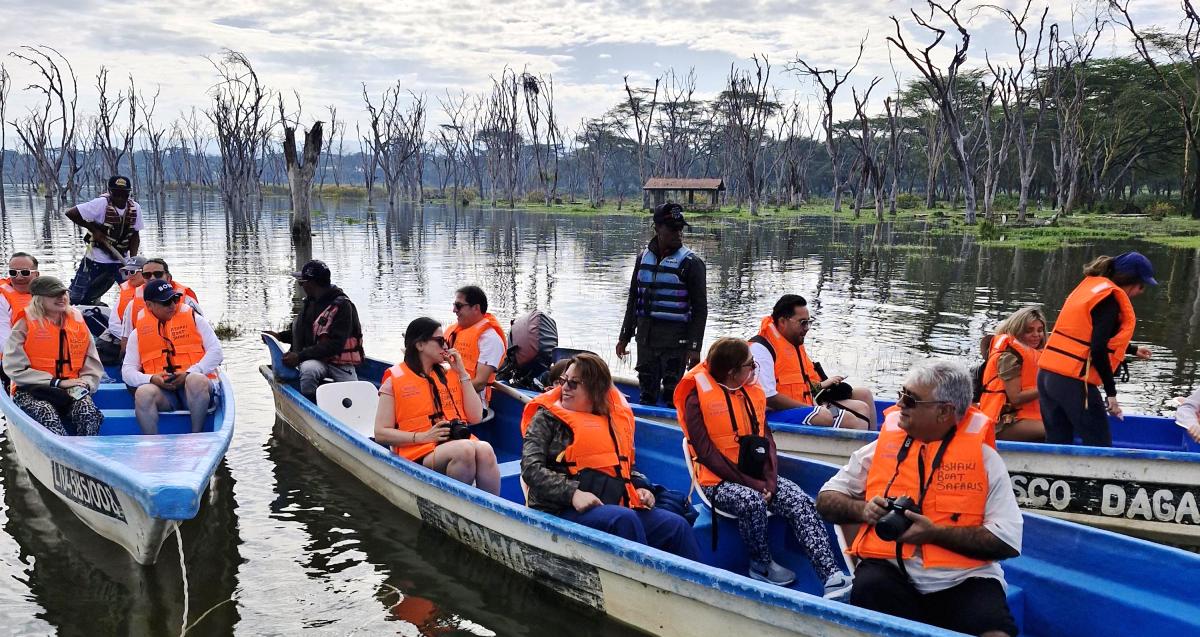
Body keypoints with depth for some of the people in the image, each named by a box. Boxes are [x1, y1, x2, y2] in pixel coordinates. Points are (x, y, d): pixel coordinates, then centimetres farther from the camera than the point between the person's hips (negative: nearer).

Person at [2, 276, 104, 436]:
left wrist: (84, 385, -6)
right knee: (49, 417, -36)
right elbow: (16, 370, -6)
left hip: (73, 391, 3)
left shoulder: (77, 321, 11)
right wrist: (58, 383, -12)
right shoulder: (25, 325, 0)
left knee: (89, 413, -30)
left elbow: (92, 365, 14)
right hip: (32, 391, -3)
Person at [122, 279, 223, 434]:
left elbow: (216, 352, 4)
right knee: (143, 392, -32)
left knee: (196, 380, -36)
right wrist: (152, 379, -10)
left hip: (196, 387, -1)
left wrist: (189, 373, -11)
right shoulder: (138, 333, 16)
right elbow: (127, 371, 12)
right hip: (161, 391, 1)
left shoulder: (192, 318, 12)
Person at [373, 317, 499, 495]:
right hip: (419, 453, -4)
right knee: (465, 449, -34)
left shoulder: (449, 372, 18)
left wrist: (462, 373, 8)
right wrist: (423, 437, -12)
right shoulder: (394, 380, 6)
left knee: (485, 449, -31)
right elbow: (381, 434, 1)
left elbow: (475, 417, 11)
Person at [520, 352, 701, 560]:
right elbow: (531, 469, -6)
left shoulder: (615, 419, 19)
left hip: (615, 506, 5)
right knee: (624, 520, -33)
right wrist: (572, 493, -20)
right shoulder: (547, 417, 5)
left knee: (677, 526, -16)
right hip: (564, 510, -5)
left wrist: (640, 487, 7)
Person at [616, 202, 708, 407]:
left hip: (675, 340, -5)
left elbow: (700, 308, -7)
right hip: (645, 336, 5)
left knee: (672, 394, -1)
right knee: (646, 393, 14)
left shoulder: (691, 262, -7)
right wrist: (624, 337, 15)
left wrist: (694, 347, -13)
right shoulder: (644, 257, 8)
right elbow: (633, 300, 17)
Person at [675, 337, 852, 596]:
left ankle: (831, 575, -26)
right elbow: (706, 452, -16)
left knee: (801, 502, -19)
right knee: (753, 502, -35)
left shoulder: (752, 391, 9)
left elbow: (766, 438, 6)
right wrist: (750, 483, -20)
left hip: (757, 476, 6)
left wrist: (770, 478, -11)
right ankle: (761, 565, -8)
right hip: (719, 480, -6)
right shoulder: (697, 398, -11)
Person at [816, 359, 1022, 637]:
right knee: (869, 588, -30)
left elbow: (1008, 540, -7)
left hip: (963, 580, -2)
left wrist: (934, 533, -14)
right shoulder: (883, 445, 10)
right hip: (890, 571, 3)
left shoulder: (984, 458, 3)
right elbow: (826, 500, 17)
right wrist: (862, 510, -4)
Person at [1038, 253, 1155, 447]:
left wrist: (1132, 350, 44)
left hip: (1046, 375, 8)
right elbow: (1098, 351, -18)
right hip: (1074, 382, -8)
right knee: (1100, 447, 2)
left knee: (1057, 444, 13)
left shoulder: (1090, 285, 17)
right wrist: (1111, 393, -13)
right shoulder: (1111, 298, -9)